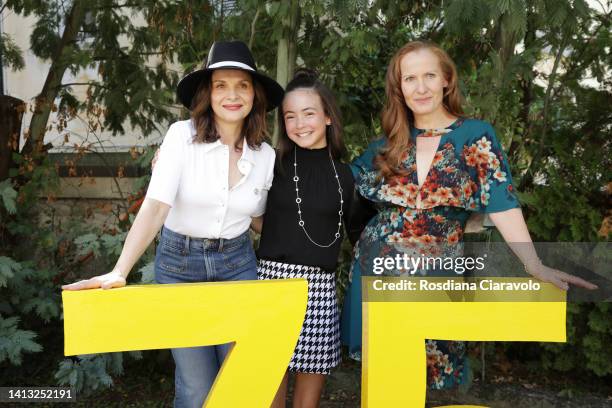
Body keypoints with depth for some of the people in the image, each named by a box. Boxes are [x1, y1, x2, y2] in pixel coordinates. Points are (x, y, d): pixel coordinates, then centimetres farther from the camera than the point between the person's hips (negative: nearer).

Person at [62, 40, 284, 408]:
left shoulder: (265, 154, -2)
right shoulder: (183, 135, -13)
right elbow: (155, 207, -23)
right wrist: (119, 272, -32)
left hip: (237, 264, 3)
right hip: (179, 263, -3)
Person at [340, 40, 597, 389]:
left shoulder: (476, 136, -5)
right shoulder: (389, 144, 4)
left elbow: (502, 202, -13)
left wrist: (535, 266, -23)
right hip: (378, 271, 3)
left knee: (426, 377, 10)